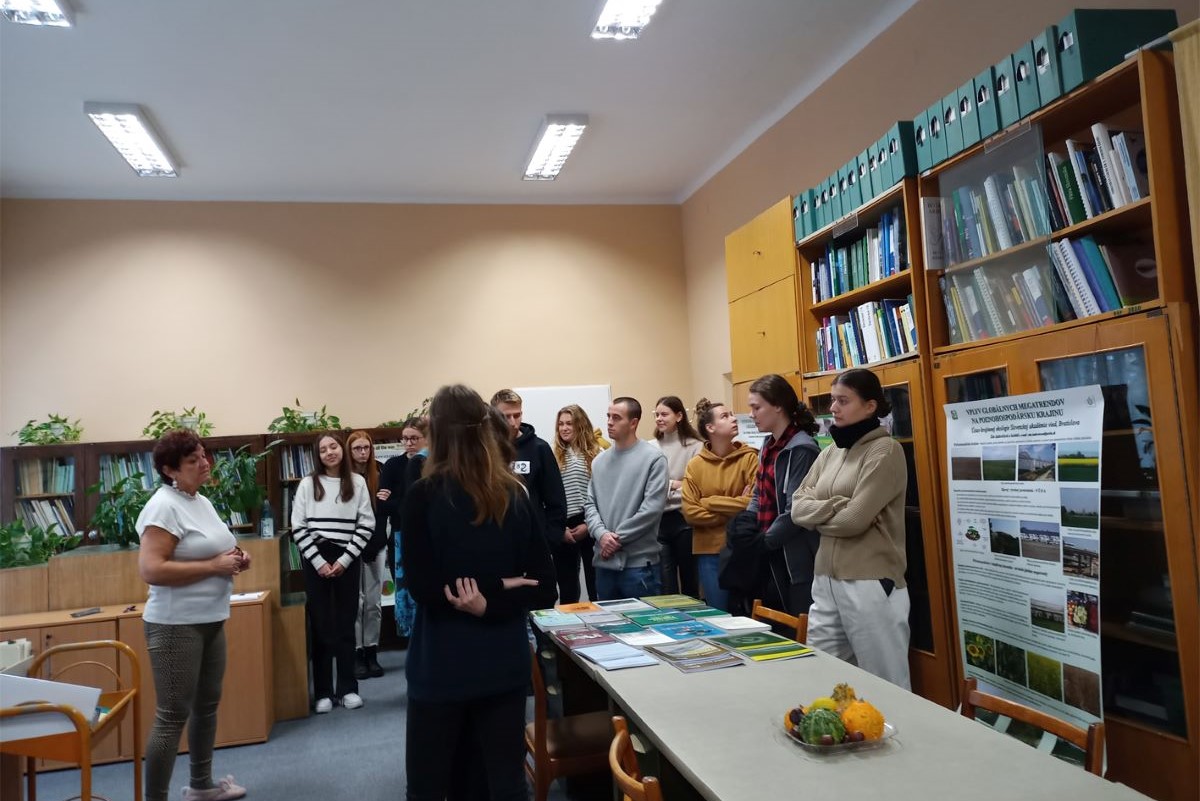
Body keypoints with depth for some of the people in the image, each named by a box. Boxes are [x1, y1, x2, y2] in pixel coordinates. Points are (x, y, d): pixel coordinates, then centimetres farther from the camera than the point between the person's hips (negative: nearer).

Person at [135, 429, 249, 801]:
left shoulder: (202, 501, 11)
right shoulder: (164, 506, -17)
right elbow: (150, 570, -26)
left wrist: (235, 558, 2)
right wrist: (215, 566, -23)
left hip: (211, 620, 10)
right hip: (176, 626, -10)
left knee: (207, 704, 20)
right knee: (173, 715, -2)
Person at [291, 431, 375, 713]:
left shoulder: (357, 482, 2)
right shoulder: (308, 484, 2)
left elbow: (366, 525, 0)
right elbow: (298, 528, -1)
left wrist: (345, 559, -8)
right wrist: (319, 562, -9)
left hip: (347, 559, 0)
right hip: (316, 559, 0)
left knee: (346, 623, 6)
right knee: (320, 624, 3)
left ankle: (347, 688, 16)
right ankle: (323, 692, 12)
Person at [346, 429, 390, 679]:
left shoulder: (379, 475, 1)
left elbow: (385, 513, 6)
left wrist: (386, 501, -13)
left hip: (376, 546, 3)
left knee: (374, 603, 9)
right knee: (356, 602, 2)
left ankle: (372, 652, 18)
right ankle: (357, 653, 12)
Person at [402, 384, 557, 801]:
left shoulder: (424, 494, -12)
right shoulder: (515, 495, -1)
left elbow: (424, 588, -16)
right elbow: (544, 589, -2)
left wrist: (485, 599, -7)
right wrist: (497, 598, -14)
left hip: (442, 665, -3)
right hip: (504, 662, 4)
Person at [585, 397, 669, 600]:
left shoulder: (653, 458, -7)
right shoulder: (599, 461, 11)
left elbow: (652, 508, -14)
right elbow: (590, 504, 9)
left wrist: (618, 537, -12)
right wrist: (601, 534, -10)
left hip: (639, 562, -5)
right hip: (604, 561, 6)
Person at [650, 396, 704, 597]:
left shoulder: (694, 447, -7)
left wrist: (676, 487, -11)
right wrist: (672, 485, -9)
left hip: (684, 520, -2)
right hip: (658, 521, 3)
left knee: (689, 582, 13)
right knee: (665, 587, 8)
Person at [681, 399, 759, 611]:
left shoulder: (749, 457, -4)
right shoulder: (695, 465, -1)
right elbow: (690, 512, -7)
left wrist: (710, 503, -11)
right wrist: (735, 512, -11)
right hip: (709, 551, 1)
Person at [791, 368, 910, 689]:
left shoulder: (885, 450, -9)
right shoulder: (830, 453, 13)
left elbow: (855, 519, -18)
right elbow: (797, 508, 6)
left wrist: (818, 512, -1)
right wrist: (837, 506, -9)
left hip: (870, 583, -7)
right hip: (826, 580, 7)